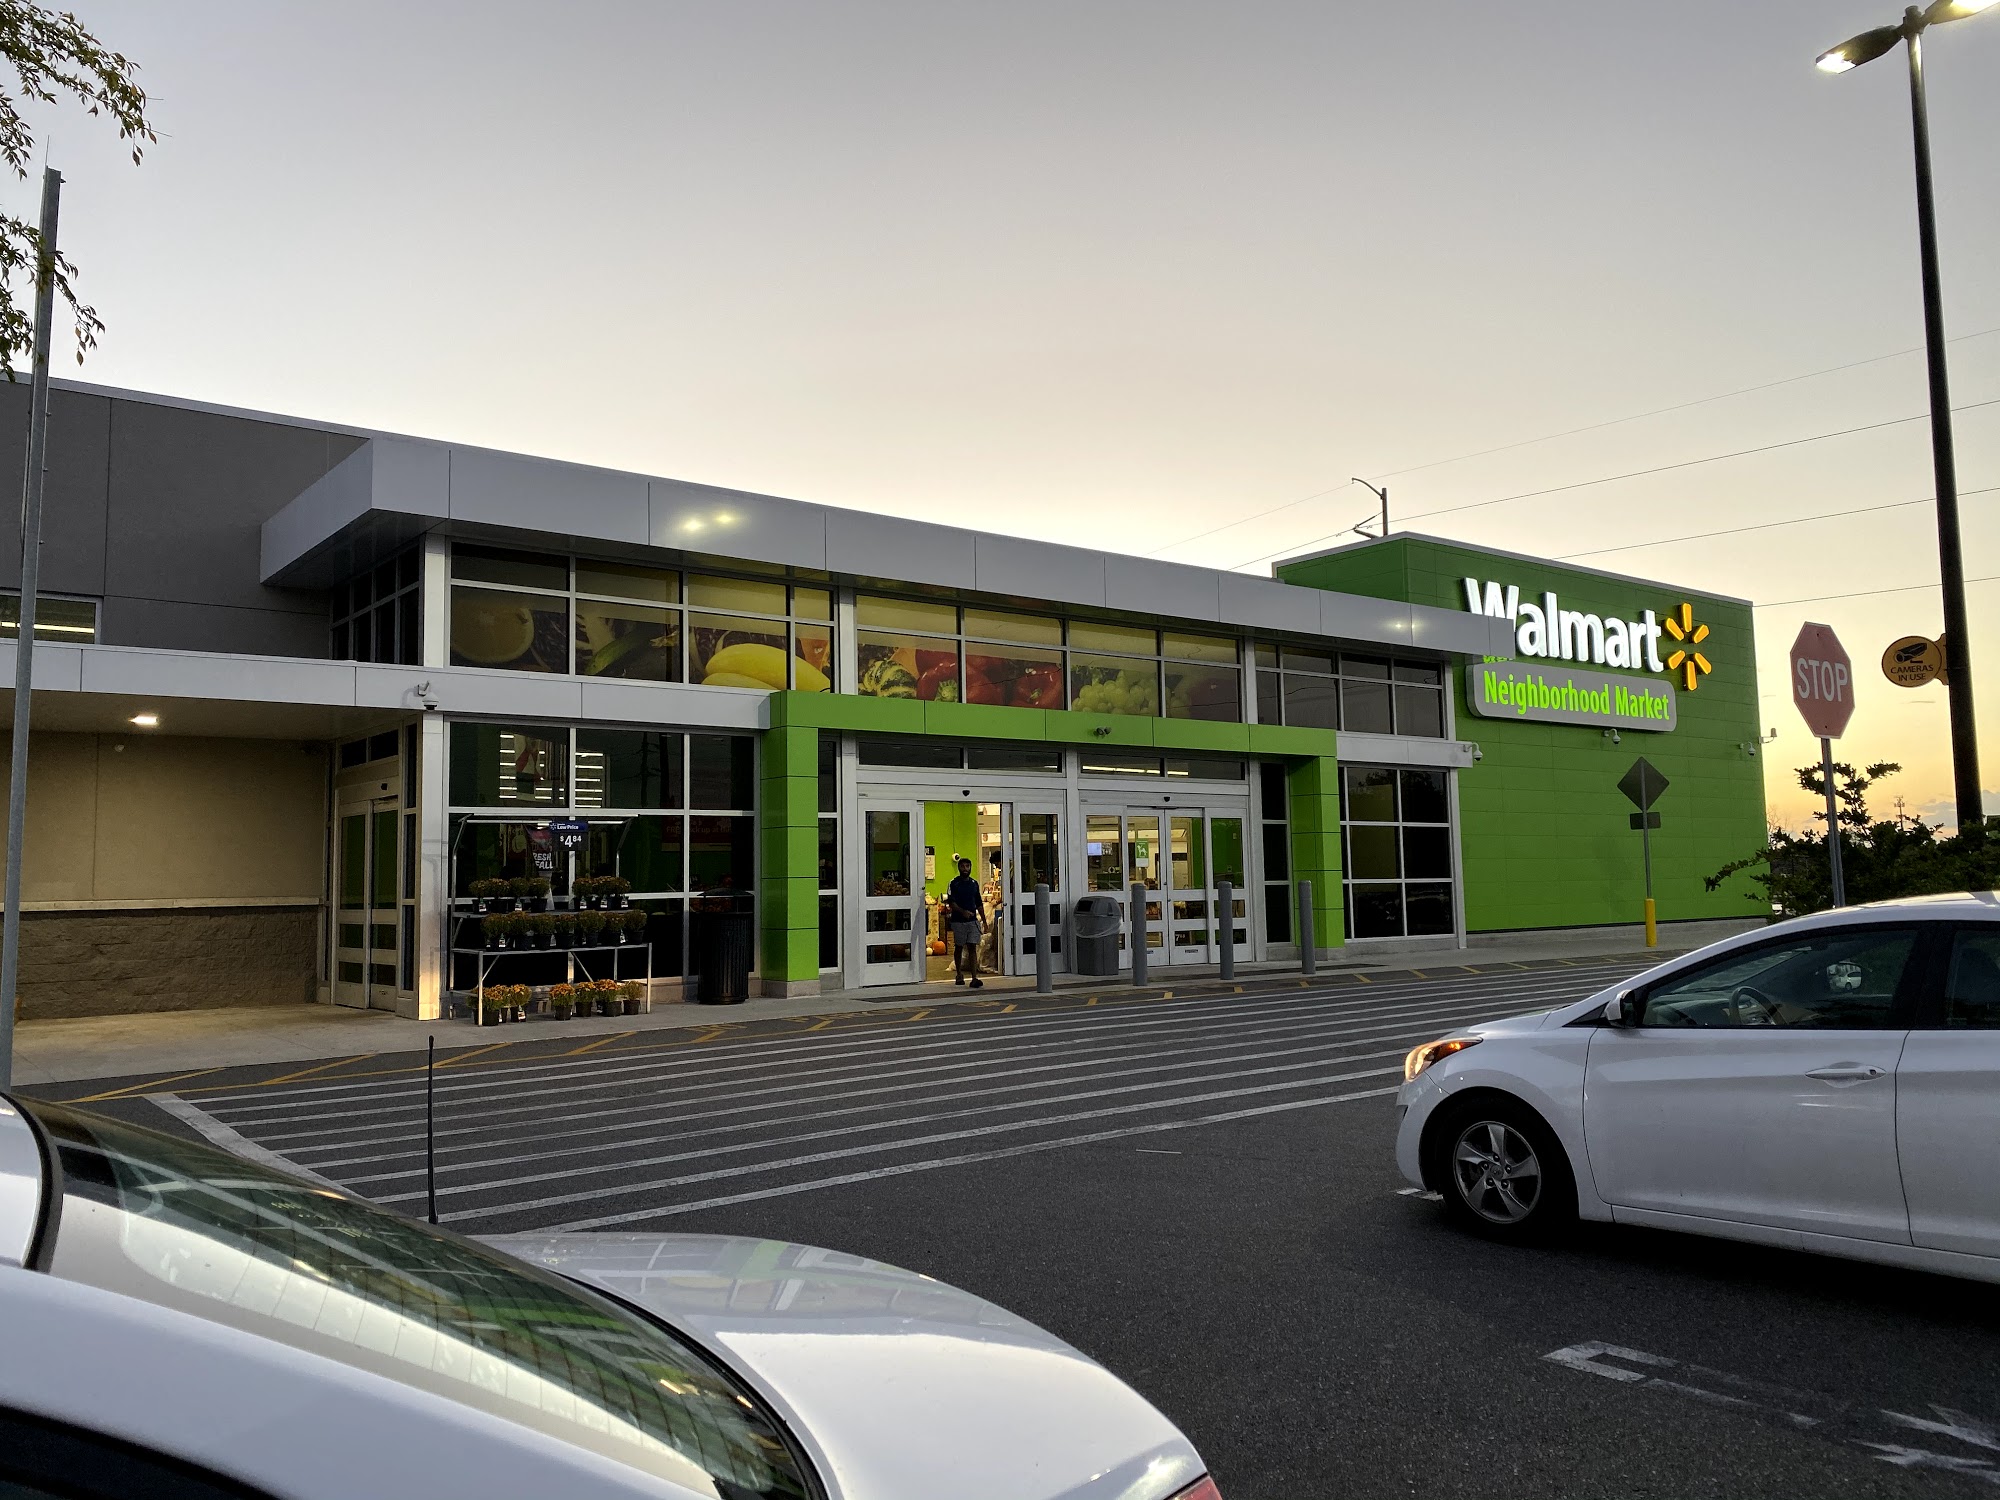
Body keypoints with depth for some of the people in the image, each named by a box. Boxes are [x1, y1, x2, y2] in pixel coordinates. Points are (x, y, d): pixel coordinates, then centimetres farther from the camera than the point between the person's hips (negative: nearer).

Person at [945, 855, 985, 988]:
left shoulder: (974, 883, 11)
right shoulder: (954, 884, -2)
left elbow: (979, 904, 16)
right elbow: (951, 902, -12)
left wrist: (984, 920, 13)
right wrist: (963, 911, -28)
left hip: (973, 921, 2)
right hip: (958, 921, -2)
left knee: (972, 948, -5)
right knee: (959, 947, 10)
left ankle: (974, 978, -12)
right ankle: (959, 975, 26)